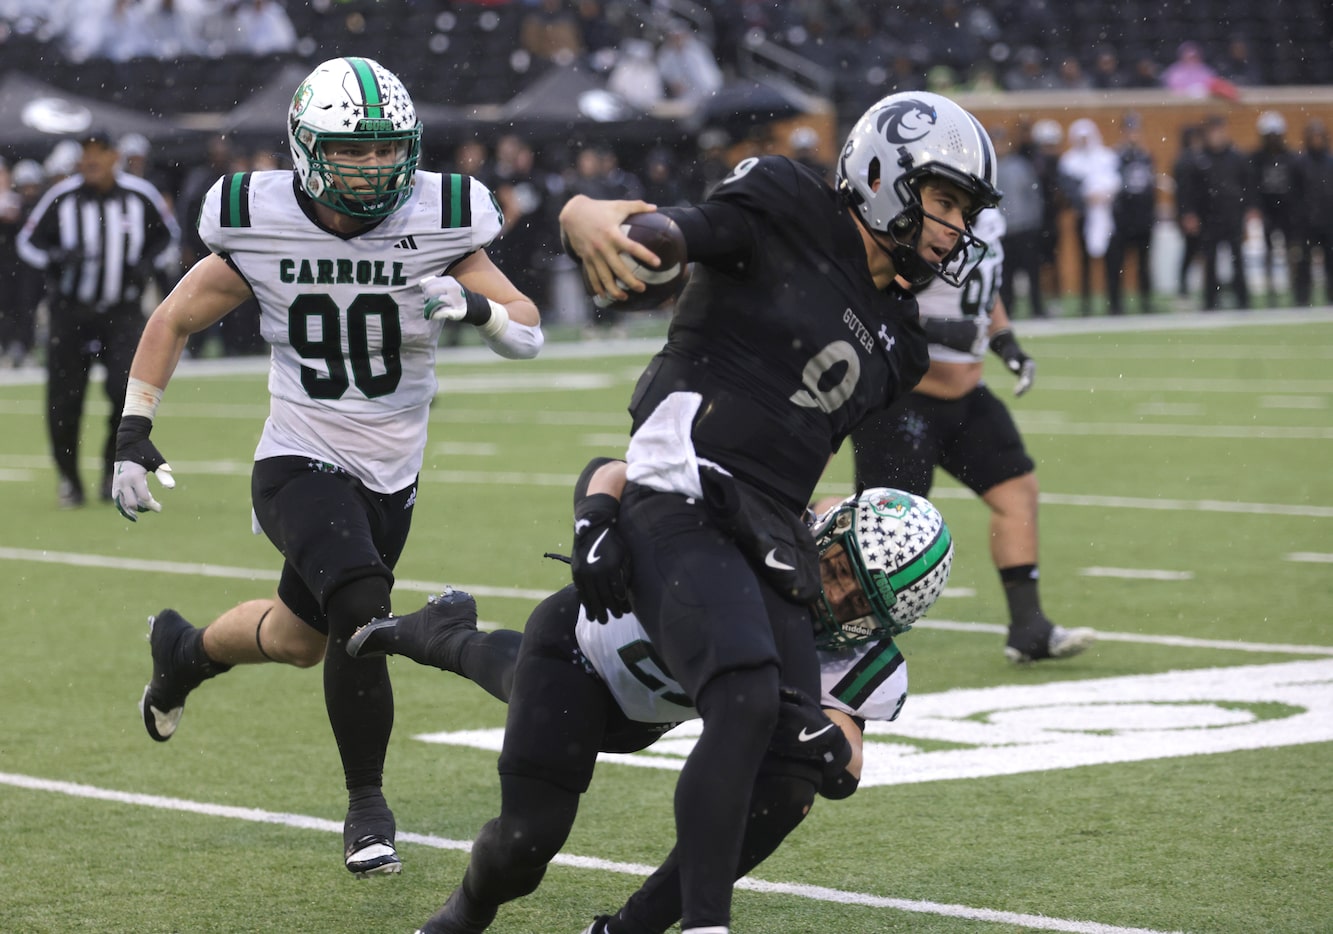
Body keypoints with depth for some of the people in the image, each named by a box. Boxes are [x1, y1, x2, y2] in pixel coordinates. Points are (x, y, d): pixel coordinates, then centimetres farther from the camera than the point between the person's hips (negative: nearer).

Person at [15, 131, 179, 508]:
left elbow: (168, 236, 13)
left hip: (122, 313, 0)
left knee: (127, 389, -17)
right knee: (64, 400, -1)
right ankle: (69, 478, 21)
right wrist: (57, 258, -18)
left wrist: (148, 263, -6)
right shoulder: (61, 197, -5)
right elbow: (28, 242, 2)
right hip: (70, 311, 0)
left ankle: (114, 469, 7)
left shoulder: (140, 196, -3)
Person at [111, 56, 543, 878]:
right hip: (300, 464, -3)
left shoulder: (438, 229, -11)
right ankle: (368, 806, -5)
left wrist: (474, 303, -32)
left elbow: (529, 335, -10)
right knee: (363, 620, -25)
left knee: (300, 638, 19)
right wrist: (135, 433, -3)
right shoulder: (262, 231, -12)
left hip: (391, 478, 3)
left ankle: (184, 652, 53)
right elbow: (174, 322, 3)